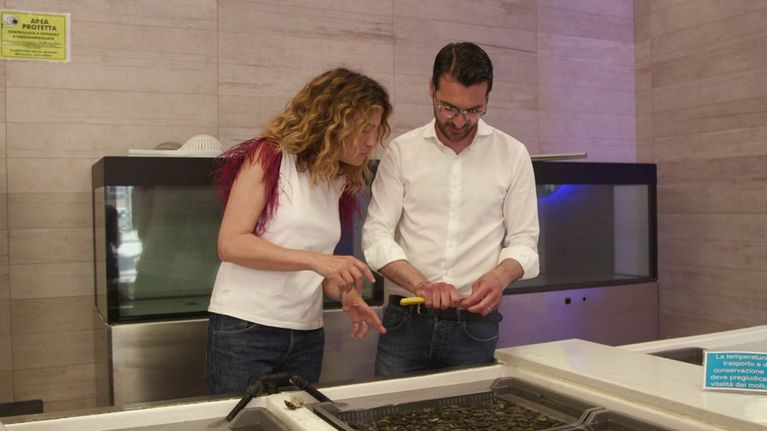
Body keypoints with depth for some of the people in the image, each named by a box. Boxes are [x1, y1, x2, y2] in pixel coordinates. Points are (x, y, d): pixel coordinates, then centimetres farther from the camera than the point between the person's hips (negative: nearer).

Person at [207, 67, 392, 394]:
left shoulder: (339, 182, 12)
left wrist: (346, 294, -1)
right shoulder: (269, 157, -7)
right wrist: (315, 259, -22)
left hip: (307, 335, 6)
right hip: (245, 329, -6)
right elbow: (231, 244, -15)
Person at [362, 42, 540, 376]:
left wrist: (501, 275, -18)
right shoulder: (401, 151, 1)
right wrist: (421, 284, -19)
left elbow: (524, 239, 4)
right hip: (405, 322, 0)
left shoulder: (512, 155, 2)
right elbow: (377, 234, -3)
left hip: (475, 324, 0)